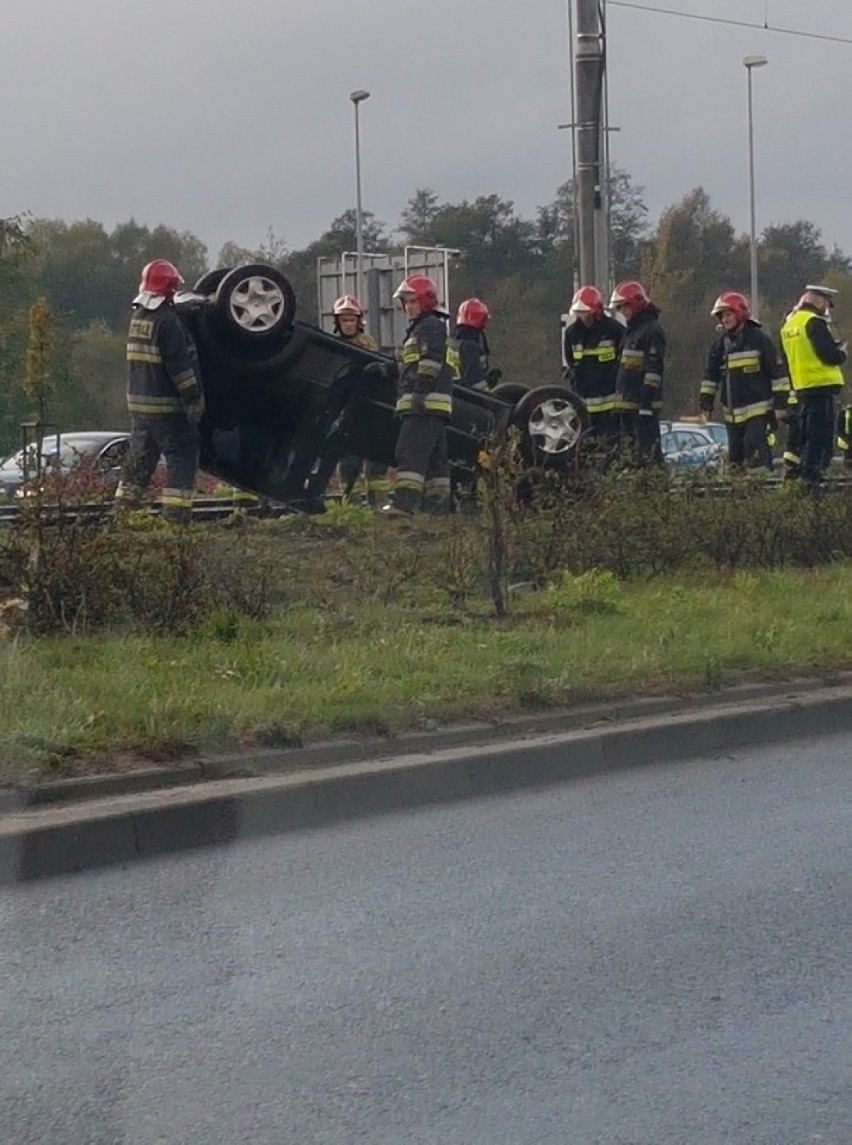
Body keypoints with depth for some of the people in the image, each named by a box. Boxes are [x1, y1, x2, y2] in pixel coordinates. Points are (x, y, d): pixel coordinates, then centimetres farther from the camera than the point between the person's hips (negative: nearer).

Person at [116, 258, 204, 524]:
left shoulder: (137, 316, 9)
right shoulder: (168, 321, -18)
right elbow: (179, 363, -21)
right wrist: (194, 396, -17)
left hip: (137, 400, 8)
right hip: (166, 404, -8)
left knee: (141, 454, 18)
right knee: (182, 453, -3)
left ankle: (124, 503, 19)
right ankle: (176, 512, -10)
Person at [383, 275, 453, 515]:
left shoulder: (432, 326, -5)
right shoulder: (419, 329, 28)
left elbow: (431, 362, -17)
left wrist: (420, 391, -24)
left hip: (424, 403, -11)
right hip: (432, 405, 11)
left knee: (410, 452, -18)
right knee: (436, 457, 9)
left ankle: (405, 502, -25)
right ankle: (438, 504, 10)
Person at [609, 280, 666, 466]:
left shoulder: (651, 331, -11)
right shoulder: (631, 331, 19)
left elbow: (654, 369, -18)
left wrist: (646, 402, -22)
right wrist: (619, 400, 23)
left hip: (643, 404, -10)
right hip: (626, 404, 10)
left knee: (647, 452, -11)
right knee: (627, 449, 12)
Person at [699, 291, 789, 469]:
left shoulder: (759, 339, -7)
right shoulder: (721, 343, 11)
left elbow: (778, 372, -7)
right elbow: (711, 375, 18)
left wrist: (780, 403, -10)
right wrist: (706, 403, 13)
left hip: (759, 410, -7)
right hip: (733, 413, 7)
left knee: (755, 449, -18)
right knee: (735, 453, 9)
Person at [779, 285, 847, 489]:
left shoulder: (789, 324, 16)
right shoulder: (814, 323, -13)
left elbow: (786, 360, 23)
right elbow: (831, 355, -17)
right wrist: (842, 353, 3)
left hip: (801, 388, 9)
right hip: (820, 387, -9)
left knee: (807, 435, 15)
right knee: (821, 436, -8)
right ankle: (812, 479, -12)